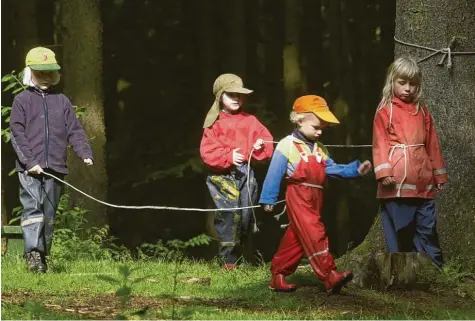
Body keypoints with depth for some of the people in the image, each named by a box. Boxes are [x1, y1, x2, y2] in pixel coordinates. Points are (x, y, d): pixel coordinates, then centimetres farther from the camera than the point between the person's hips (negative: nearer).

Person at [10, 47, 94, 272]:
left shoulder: (62, 101, 15)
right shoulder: (22, 101, 5)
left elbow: (74, 131, 13)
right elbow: (17, 134, -2)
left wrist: (85, 154, -4)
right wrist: (30, 161, -13)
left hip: (55, 168, 4)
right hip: (30, 168, -4)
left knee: (49, 213, 6)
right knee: (32, 208, -16)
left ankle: (42, 257, 13)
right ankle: (33, 252, -24)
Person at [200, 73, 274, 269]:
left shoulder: (250, 121, 12)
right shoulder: (215, 124, 3)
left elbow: (267, 141, 10)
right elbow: (207, 151, -5)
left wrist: (260, 146, -13)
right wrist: (228, 156, -20)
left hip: (246, 173, 4)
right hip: (223, 175, -4)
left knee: (247, 215, 3)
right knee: (230, 214, -16)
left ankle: (242, 257, 17)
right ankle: (229, 260, -11)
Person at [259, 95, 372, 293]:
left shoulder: (319, 149, 18)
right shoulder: (287, 146, -5)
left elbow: (331, 169, 13)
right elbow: (275, 174, -7)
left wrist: (356, 169, 1)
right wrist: (268, 199, -9)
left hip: (315, 199, 8)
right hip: (298, 197, -8)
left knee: (296, 239, 11)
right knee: (314, 235, -17)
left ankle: (278, 276, 20)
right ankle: (330, 276, -26)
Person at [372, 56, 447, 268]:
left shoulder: (422, 111, 16)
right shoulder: (385, 111, 2)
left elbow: (432, 145, 18)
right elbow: (380, 144, -5)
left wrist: (439, 175, 17)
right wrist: (384, 172, -17)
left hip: (423, 183, 4)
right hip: (397, 183, -4)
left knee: (426, 229, 7)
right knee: (399, 231, -2)